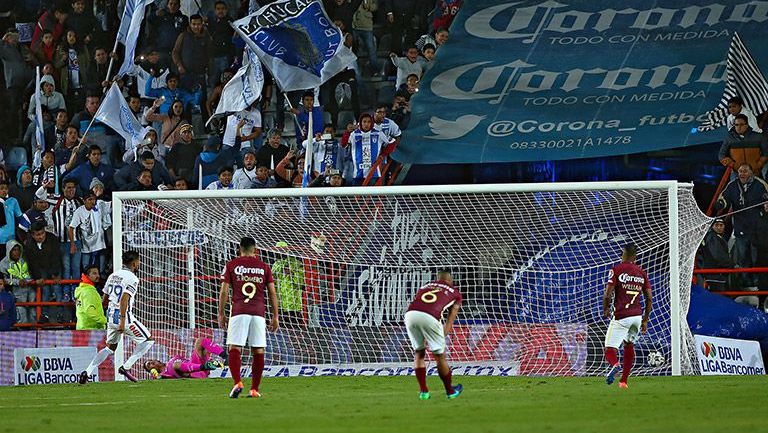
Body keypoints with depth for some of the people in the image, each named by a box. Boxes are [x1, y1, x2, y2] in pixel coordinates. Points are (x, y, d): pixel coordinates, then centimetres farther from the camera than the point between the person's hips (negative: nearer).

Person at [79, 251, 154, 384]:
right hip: (123, 316, -8)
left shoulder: (113, 275, 13)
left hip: (110, 316, 8)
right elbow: (124, 300, -23)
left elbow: (104, 298, 18)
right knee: (148, 340, 4)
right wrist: (123, 320, -27)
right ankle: (126, 367, -4)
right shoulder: (131, 278, -12)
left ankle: (87, 372, 6)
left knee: (110, 347, 20)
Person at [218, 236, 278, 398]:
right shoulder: (264, 267, 12)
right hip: (259, 312, 2)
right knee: (258, 351, 4)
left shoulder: (231, 265, 8)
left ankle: (237, 383, -21)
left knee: (234, 348, -3)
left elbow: (224, 292, 3)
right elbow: (272, 294, 9)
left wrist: (221, 314, 8)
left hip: (238, 312, -2)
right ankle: (254, 389, 2)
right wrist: (275, 317, 13)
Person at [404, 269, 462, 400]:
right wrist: (442, 337, 29)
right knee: (440, 356, 14)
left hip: (410, 314, 3)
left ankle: (423, 391, 22)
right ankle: (450, 391, 28)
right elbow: (449, 322, 24)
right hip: (429, 317, -3)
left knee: (419, 352, 22)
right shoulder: (455, 293, 27)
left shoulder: (424, 287, 36)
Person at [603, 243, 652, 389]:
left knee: (610, 350, -6)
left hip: (621, 316, -5)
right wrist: (645, 321, 19)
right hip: (637, 315, 5)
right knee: (629, 344, 26)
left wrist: (605, 310, 9)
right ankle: (624, 380, 25)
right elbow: (649, 299, 11)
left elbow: (608, 295, -10)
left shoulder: (616, 270, -3)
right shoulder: (642, 273, 11)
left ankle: (614, 365, -40)